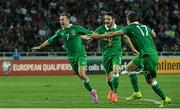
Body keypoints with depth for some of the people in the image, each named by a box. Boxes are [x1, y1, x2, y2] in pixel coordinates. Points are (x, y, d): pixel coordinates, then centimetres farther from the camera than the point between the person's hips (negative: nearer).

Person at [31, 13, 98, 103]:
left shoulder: (76, 28, -6)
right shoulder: (60, 32, 7)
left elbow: (89, 33, -2)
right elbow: (50, 40, 17)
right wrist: (39, 47, 20)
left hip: (81, 55, -5)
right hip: (71, 57, 5)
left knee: (82, 74, -20)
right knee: (80, 76, 2)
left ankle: (92, 91, -6)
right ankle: (92, 92, 14)